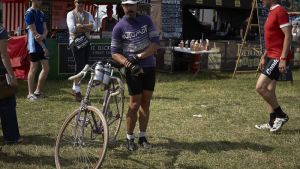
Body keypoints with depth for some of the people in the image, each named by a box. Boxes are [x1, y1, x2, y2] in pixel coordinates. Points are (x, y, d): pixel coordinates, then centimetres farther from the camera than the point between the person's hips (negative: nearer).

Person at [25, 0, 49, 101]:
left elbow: (45, 30, 9)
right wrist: (43, 46, -13)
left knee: (46, 68, 7)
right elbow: (34, 32, -15)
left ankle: (38, 91, 17)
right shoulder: (29, 13, -11)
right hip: (34, 46, -8)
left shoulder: (41, 14, 14)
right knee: (33, 69, -3)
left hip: (42, 44, 8)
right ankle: (30, 93, 5)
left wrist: (42, 36, -15)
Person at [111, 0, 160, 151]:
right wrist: (126, 62, -23)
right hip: (133, 70, -3)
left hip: (149, 67, 3)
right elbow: (115, 53, -6)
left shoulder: (146, 20, -1)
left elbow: (156, 43, -7)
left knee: (146, 103, 8)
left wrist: (139, 56, -17)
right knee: (135, 104, -3)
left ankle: (142, 137, 18)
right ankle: (130, 138, 9)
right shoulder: (119, 28, -7)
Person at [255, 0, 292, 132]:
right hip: (272, 57, 10)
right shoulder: (272, 13, 16)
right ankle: (273, 123, 16)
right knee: (269, 90, 11)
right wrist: (264, 57, 23)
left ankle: (281, 115, -1)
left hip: (278, 58, -10)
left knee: (260, 87, -14)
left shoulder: (280, 11, -15)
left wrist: (283, 59, -24)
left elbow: (288, 36, -20)